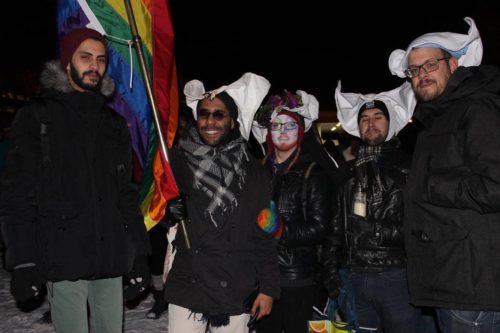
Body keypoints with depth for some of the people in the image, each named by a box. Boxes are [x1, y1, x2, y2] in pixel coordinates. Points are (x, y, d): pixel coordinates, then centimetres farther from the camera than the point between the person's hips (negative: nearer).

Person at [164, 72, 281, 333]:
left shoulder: (252, 172, 2)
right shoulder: (178, 161, 1)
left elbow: (264, 238, 3)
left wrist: (268, 288, 0)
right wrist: (169, 211, -13)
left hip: (236, 294, 0)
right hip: (187, 290, 0)